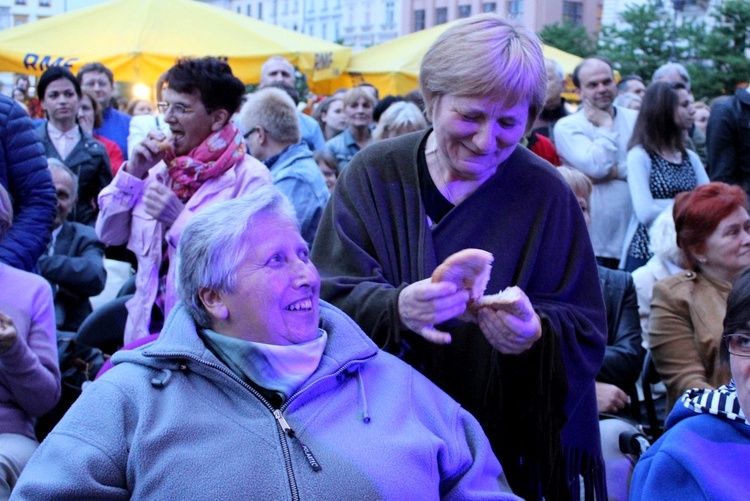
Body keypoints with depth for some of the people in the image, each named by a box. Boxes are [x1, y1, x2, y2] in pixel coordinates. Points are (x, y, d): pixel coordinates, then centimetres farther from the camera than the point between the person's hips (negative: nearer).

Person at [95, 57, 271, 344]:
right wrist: (133, 172, -2)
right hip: (149, 323, 6)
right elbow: (108, 235, 10)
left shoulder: (249, 177, -10)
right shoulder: (161, 169, 10)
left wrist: (181, 220, -23)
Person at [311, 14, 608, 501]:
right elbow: (329, 297, -13)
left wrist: (536, 336, -30)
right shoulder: (372, 175, -6)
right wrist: (395, 309, -34)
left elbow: (586, 336, -8)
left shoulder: (547, 195, -7)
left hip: (508, 447, 0)